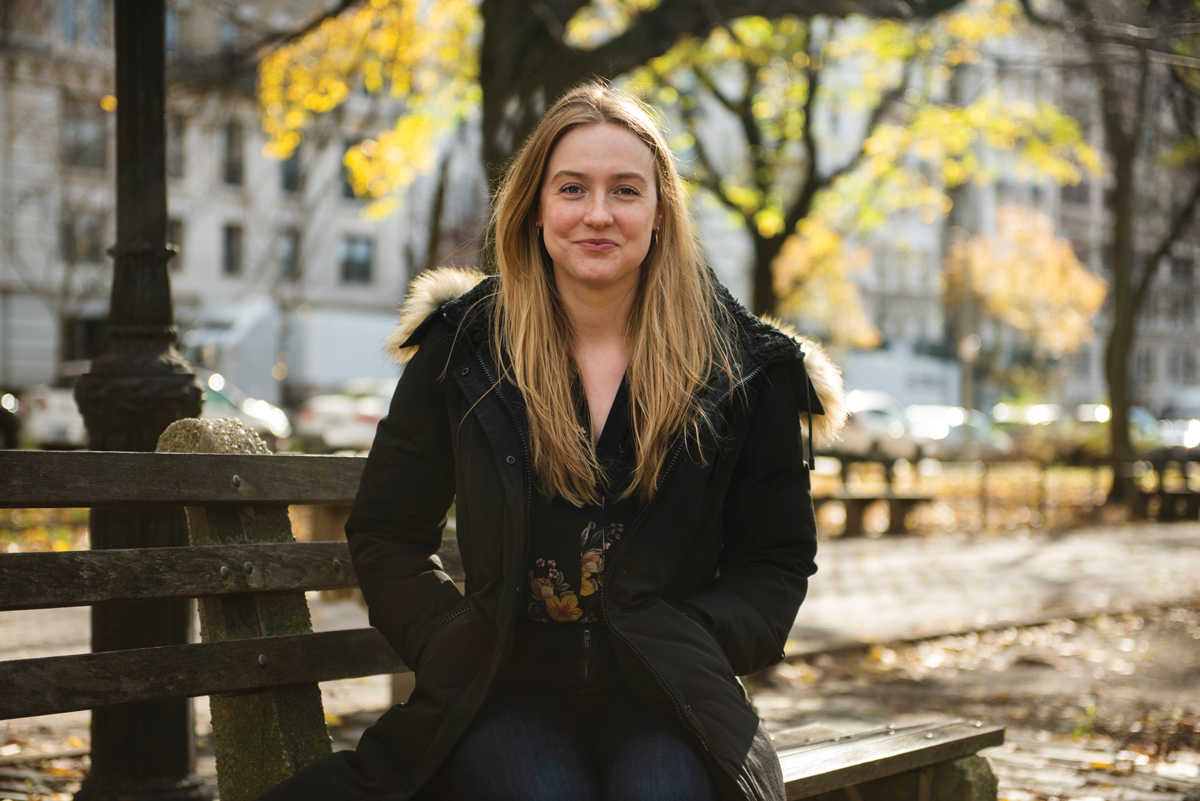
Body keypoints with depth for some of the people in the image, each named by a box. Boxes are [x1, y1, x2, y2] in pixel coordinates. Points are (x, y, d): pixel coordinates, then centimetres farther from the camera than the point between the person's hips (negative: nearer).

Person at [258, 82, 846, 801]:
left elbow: (777, 558, 12)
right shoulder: (462, 348, 6)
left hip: (663, 696, 0)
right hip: (507, 689, 0)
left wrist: (686, 648, -5)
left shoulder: (740, 367, 5)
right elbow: (388, 534, 14)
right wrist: (460, 646, -2)